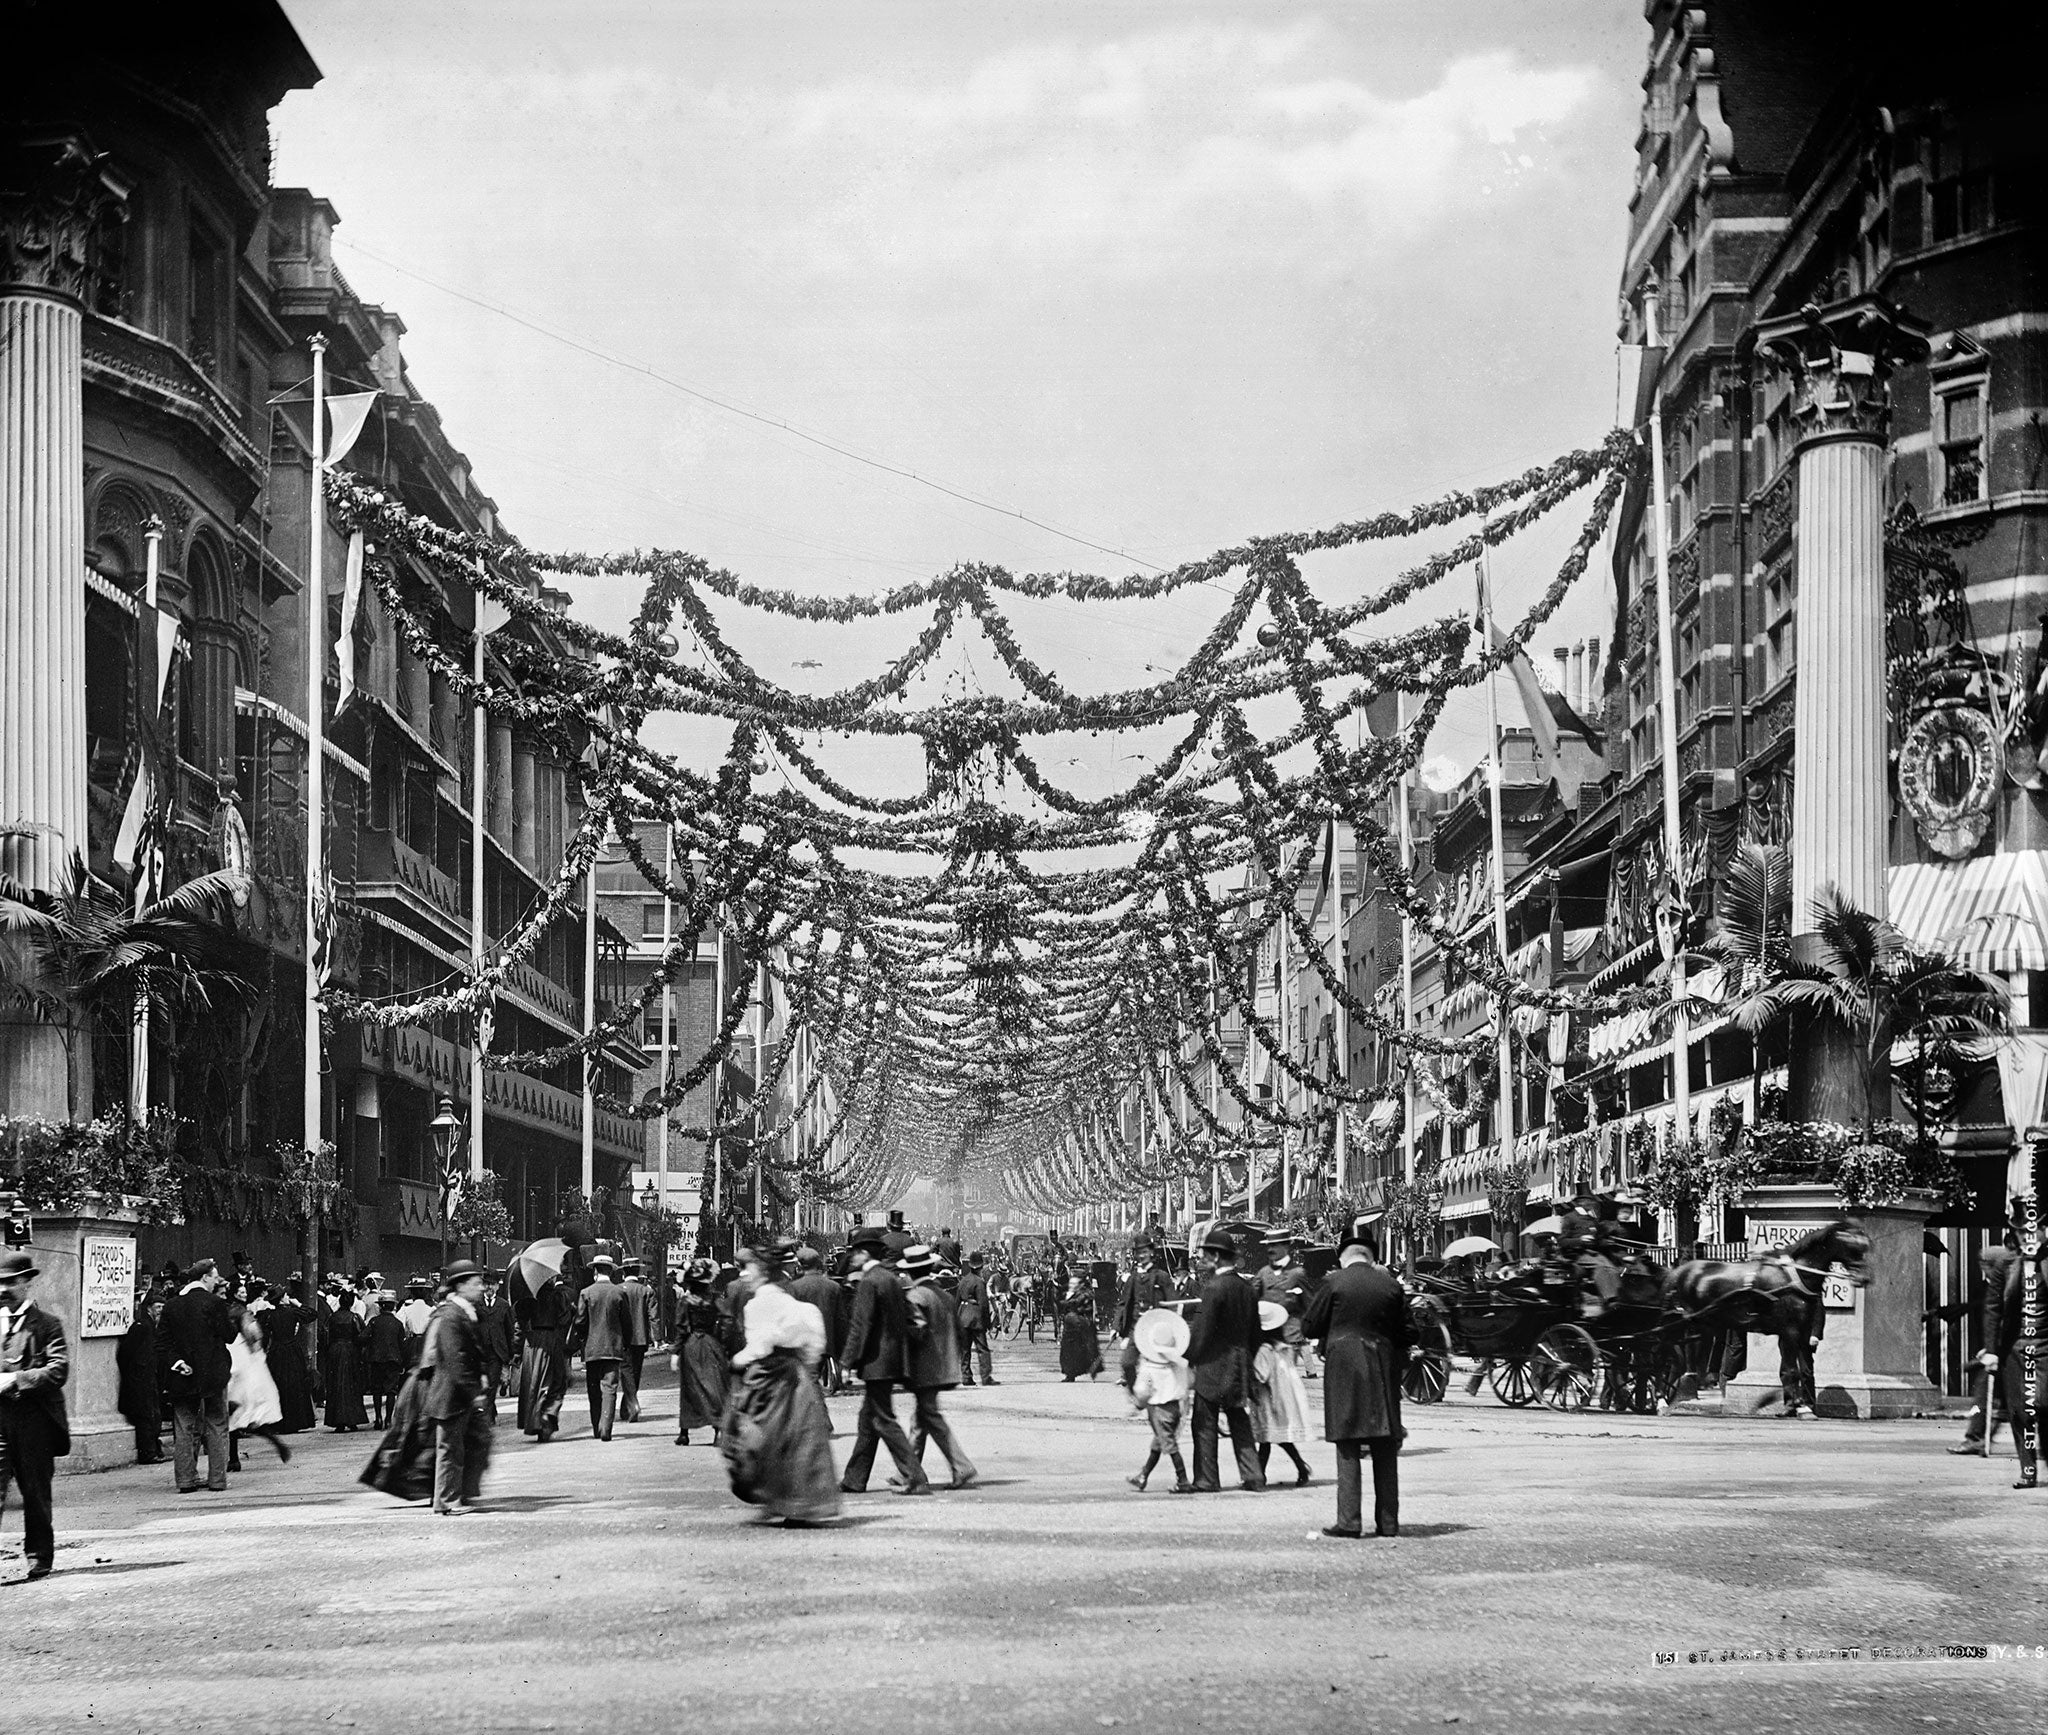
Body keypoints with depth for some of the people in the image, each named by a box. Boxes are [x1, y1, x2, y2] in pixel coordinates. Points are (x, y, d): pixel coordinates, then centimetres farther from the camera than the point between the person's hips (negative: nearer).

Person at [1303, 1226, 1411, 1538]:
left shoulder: (1334, 1283, -6)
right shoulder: (1390, 1286, 4)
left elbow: (1309, 1326, 0)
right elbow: (1402, 1333, 10)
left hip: (1344, 1370, -3)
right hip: (1384, 1370, 3)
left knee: (1348, 1448, -2)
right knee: (1385, 1449, 8)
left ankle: (1349, 1521, -6)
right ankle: (1388, 1521, 9)